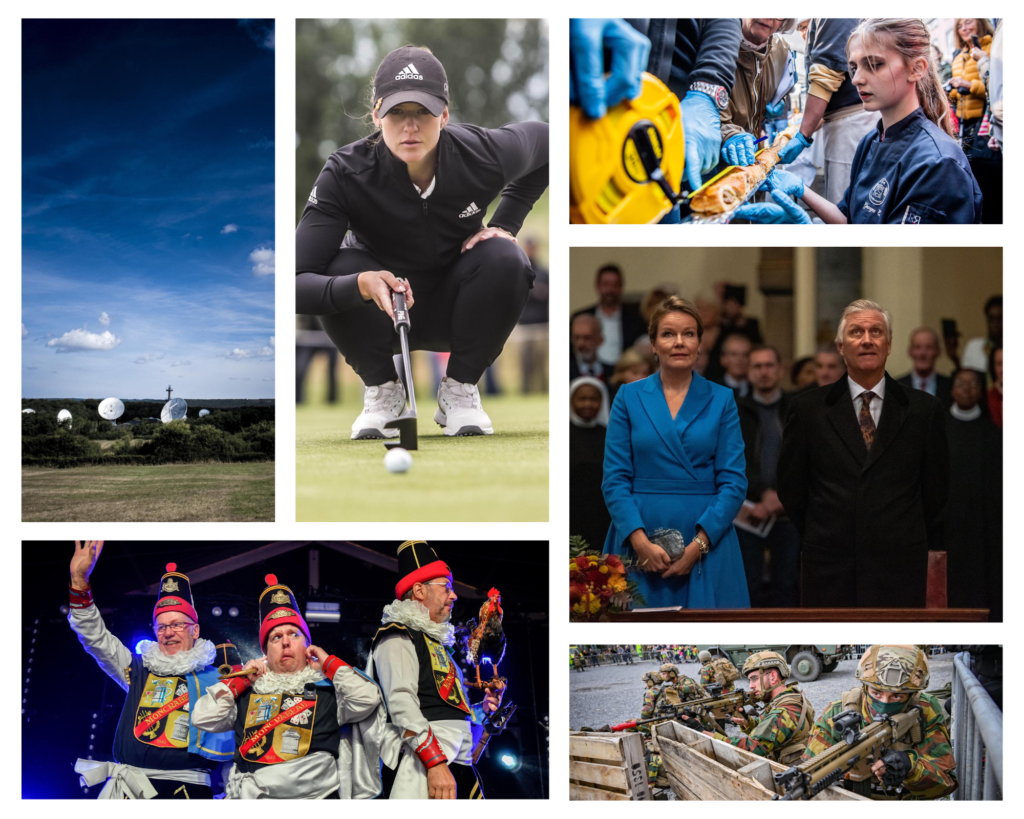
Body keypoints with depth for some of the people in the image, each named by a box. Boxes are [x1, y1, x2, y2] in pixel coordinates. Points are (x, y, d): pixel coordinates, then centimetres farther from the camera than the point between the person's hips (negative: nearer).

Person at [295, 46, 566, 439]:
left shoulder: (481, 155, -25)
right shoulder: (345, 174, -28)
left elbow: (559, 141, -1)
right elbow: (297, 283, -34)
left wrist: (505, 223, -9)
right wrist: (361, 286, -53)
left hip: (456, 312, 1)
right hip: (380, 318, -1)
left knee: (505, 259, -28)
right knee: (341, 269, -32)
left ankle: (459, 389, -6)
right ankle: (382, 389, -5)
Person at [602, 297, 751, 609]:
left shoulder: (721, 400, 5)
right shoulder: (630, 397, 5)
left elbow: (734, 481, -1)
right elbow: (615, 479, 0)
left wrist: (698, 545, -12)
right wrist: (641, 542, -13)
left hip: (707, 542, 0)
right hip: (639, 545, 0)